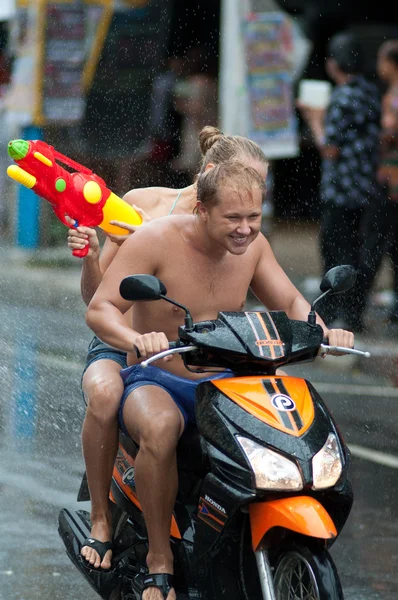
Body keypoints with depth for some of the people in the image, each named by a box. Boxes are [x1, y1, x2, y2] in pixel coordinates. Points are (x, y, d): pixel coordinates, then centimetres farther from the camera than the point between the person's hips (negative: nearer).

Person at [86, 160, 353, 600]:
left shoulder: (252, 245, 1)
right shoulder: (155, 241, -15)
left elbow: (291, 304, 7)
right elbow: (99, 309, -20)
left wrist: (323, 333, -16)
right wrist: (136, 340, -41)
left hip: (224, 383, 5)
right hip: (155, 382, -5)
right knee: (159, 427, -40)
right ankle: (159, 561, -27)